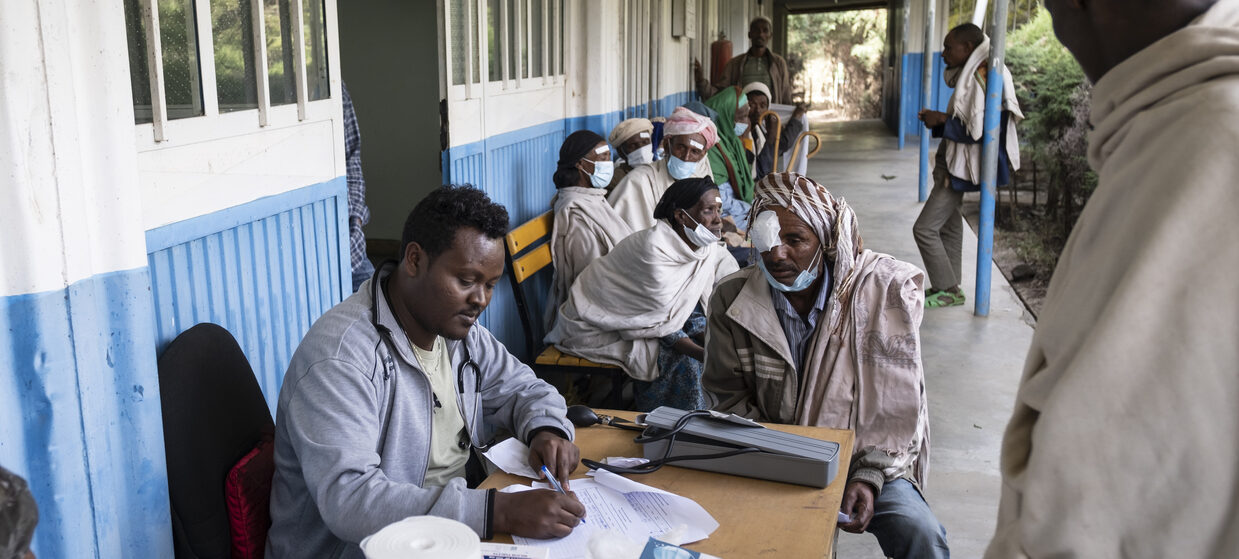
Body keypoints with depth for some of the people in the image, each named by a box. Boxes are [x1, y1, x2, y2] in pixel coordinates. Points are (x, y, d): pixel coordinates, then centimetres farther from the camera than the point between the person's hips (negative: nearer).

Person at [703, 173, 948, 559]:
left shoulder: (884, 289, -10)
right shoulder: (732, 299, -6)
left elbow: (898, 402, -7)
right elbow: (727, 396, 1)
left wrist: (869, 476, -17)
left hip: (864, 459, -1)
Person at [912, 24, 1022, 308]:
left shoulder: (980, 79, -20)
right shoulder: (968, 76, 12)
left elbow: (977, 130, -26)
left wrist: (942, 120, -15)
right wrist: (939, 120, 4)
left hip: (959, 170, -10)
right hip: (951, 165, 10)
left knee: (925, 229, -9)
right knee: (948, 226, 15)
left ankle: (948, 290, 0)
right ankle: (950, 287, 23)